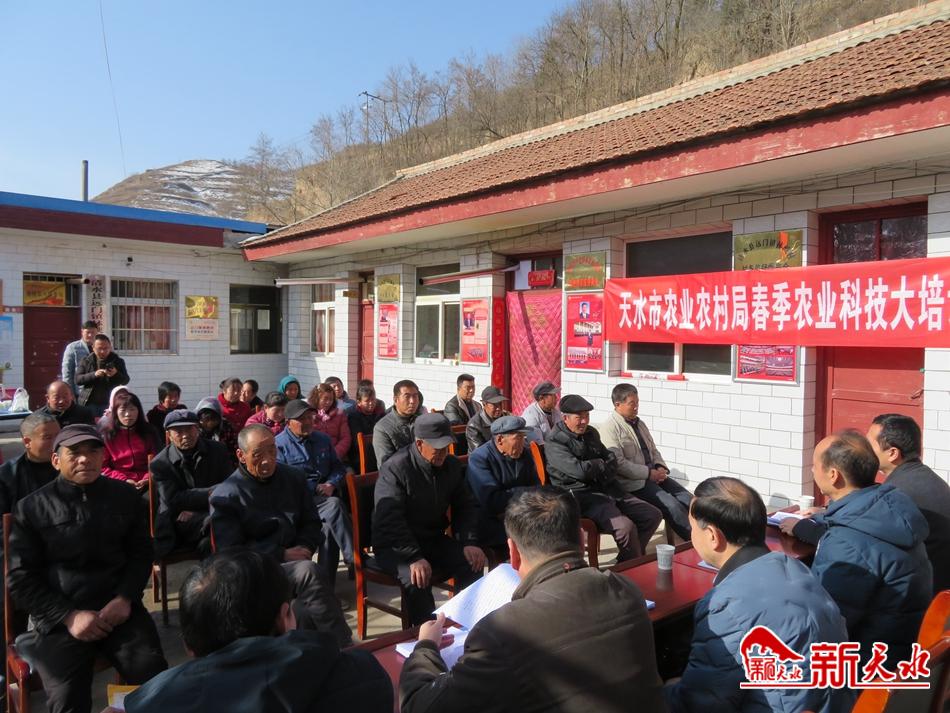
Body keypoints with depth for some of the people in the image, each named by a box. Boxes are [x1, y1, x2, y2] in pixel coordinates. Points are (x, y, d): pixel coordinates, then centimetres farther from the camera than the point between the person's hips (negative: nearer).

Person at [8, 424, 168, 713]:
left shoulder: (125, 496, 8)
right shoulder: (31, 508, 2)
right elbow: (21, 579, 1)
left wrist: (124, 598, -6)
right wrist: (69, 616, -10)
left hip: (118, 609, 2)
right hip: (59, 618, -1)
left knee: (154, 677, -17)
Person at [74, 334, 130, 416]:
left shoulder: (118, 361, 4)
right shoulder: (86, 361, 6)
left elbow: (125, 380, 0)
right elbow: (77, 379, -2)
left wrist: (116, 374, -21)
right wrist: (94, 374, -19)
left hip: (110, 403, -1)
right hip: (89, 403, 1)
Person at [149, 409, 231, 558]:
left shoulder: (217, 451, 7)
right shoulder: (159, 463, 3)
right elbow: (172, 499, -7)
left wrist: (194, 510, -9)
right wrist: (212, 492, -18)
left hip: (212, 512, 2)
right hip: (179, 522, -2)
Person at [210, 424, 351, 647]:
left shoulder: (294, 478, 12)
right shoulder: (224, 496, -2)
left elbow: (312, 523, 19)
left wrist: (305, 547, -3)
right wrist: (283, 555, -13)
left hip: (295, 562, 4)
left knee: (305, 615, -32)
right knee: (309, 572, -33)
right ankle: (344, 648, -25)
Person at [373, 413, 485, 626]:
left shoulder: (451, 465, 2)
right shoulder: (396, 468, -18)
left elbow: (465, 507, 11)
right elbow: (389, 520, -25)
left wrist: (469, 542, -6)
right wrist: (415, 558, -34)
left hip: (434, 539, 6)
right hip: (395, 544, -5)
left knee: (473, 563, -16)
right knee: (417, 577, -33)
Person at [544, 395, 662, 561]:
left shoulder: (590, 432, 15)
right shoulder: (554, 441, -11)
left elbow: (612, 460, 18)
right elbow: (580, 471, -23)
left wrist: (595, 468, -6)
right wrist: (601, 465, -2)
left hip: (607, 489, 9)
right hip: (582, 496, -9)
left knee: (653, 515, 2)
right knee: (625, 526, -30)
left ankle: (624, 561, 13)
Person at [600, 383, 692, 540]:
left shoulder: (639, 423, 17)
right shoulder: (610, 427, -10)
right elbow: (618, 463, -18)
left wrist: (660, 467, 1)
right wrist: (649, 473, -18)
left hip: (653, 475, 8)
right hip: (633, 483, -8)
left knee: (688, 500, -8)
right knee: (672, 506, -22)